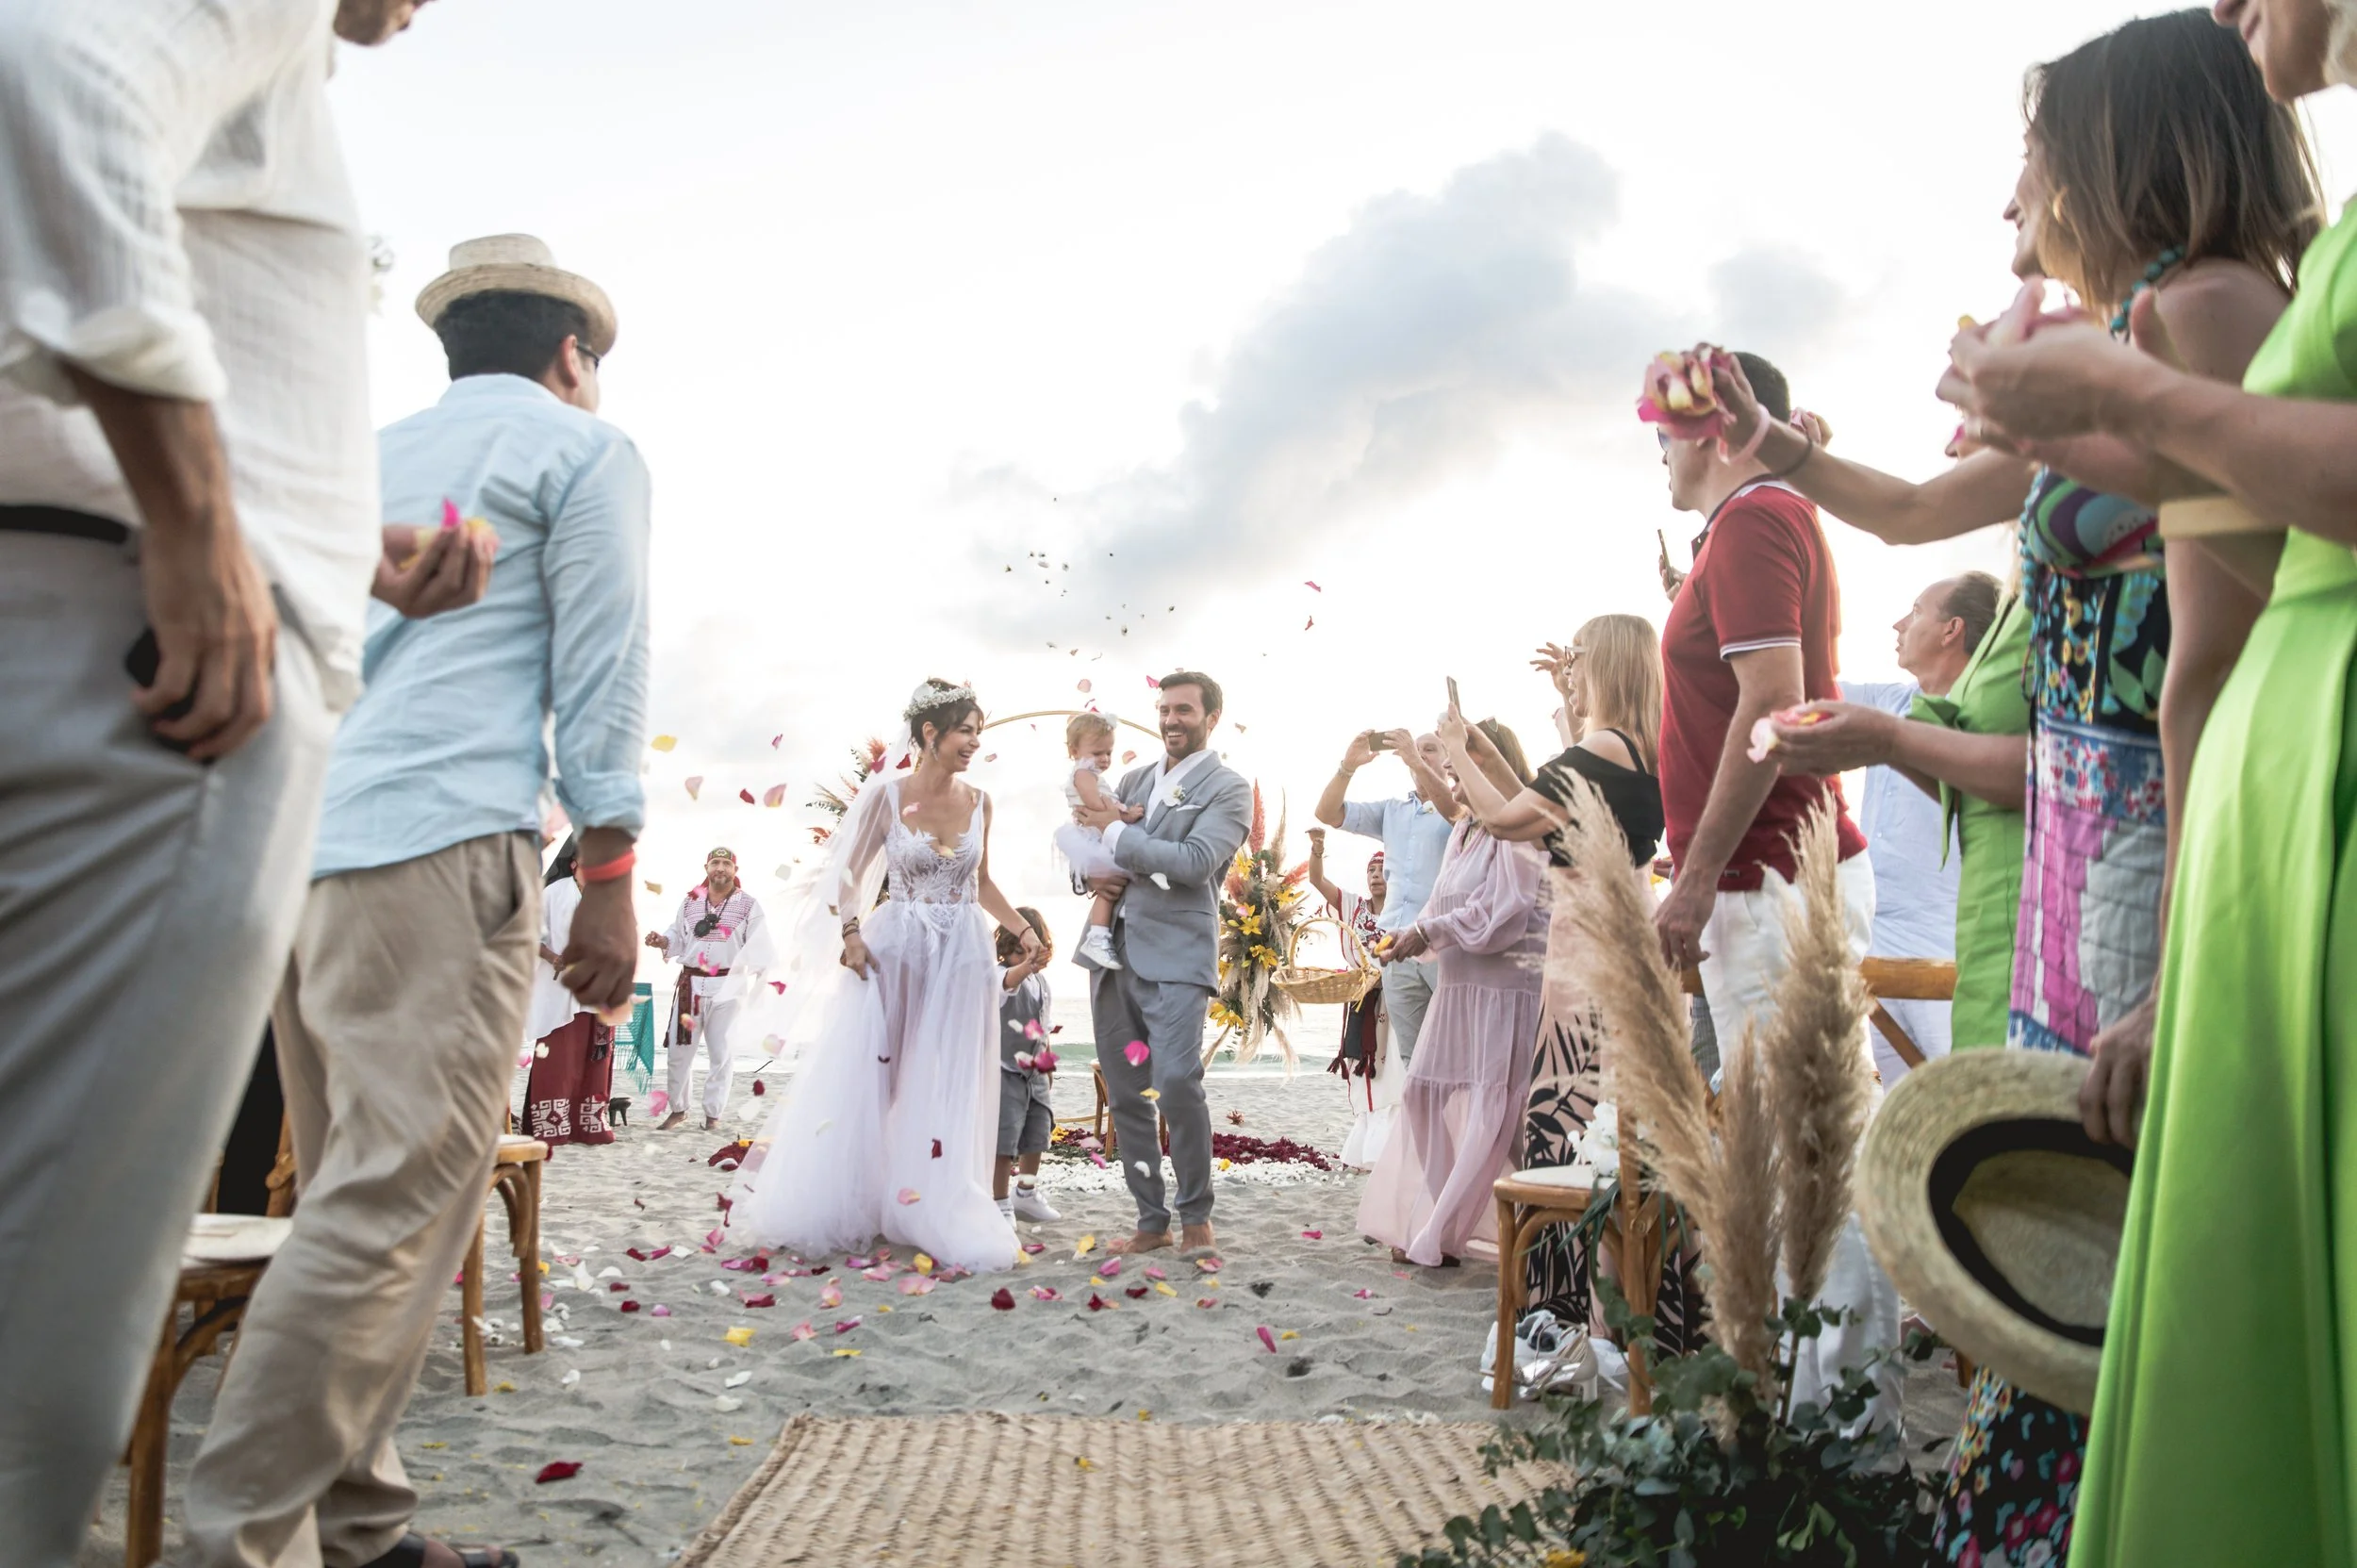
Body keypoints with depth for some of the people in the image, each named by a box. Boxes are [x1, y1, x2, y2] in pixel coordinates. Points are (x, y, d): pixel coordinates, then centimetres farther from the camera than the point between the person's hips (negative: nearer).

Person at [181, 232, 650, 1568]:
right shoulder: (584, 448, 7)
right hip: (438, 844, -8)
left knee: (361, 1196, 10)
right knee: (402, 1202, -9)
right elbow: (600, 671, -2)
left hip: (296, 845, 8)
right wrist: (611, 876, -3)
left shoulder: (361, 459, 27)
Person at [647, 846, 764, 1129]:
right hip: (690, 983, 3)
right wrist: (662, 940, -5)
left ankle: (713, 1114, 16)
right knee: (679, 1049, 7)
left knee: (721, 1053, 4)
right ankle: (678, 1109, 22)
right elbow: (678, 937, 15)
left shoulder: (749, 905, 0)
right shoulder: (690, 901, 10)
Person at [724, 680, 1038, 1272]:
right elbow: (847, 873, 0)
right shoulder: (886, 794, -7)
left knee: (947, 1092, 4)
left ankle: (939, 1214, 13)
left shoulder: (978, 802, 3)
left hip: (962, 956, 3)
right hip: (892, 950, -3)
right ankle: (837, 1208, 15)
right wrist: (849, 934, -13)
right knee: (859, 1080, 2)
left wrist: (1022, 929, 6)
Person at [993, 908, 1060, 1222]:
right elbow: (1008, 981, -43)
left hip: (1036, 1073, 7)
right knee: (1005, 1141, -8)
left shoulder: (1042, 981, 8)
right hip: (1006, 1070, -7)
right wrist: (1026, 966, -63)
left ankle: (1026, 1195, 34)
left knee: (1036, 1137, 16)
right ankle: (1001, 1205, 4)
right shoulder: (1002, 975, -15)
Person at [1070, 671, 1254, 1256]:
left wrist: (1118, 832, -9)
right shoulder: (1135, 779, 17)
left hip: (1176, 956, -6)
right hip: (1114, 953, 6)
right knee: (1126, 1093, 8)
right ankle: (1152, 1220, 19)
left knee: (1176, 1081, -18)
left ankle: (1196, 1214, 2)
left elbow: (1194, 862, -16)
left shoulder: (1228, 789, -1)